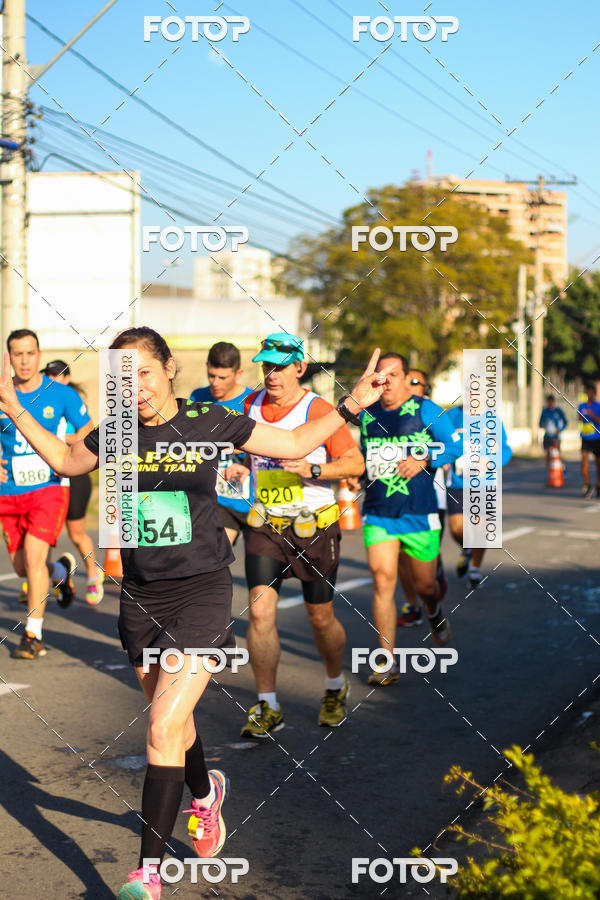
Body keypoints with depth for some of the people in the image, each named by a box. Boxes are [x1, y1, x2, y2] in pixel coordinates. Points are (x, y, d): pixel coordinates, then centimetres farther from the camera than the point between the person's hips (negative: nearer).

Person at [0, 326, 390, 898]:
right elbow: (66, 461, 21)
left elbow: (294, 444, 4)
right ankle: (205, 792, 51)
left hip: (200, 592, -4)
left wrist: (351, 404, -5)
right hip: (140, 594, 4)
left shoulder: (209, 423, -8)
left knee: (164, 729, -14)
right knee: (170, 720, 18)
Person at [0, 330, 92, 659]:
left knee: (33, 557, -17)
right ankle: (61, 570, 44)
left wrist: (63, 444, -11)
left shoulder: (61, 394, -3)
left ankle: (33, 635, -5)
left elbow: (89, 433, 6)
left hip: (48, 487, -3)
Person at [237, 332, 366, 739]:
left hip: (314, 526, -3)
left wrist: (312, 469, -25)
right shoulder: (252, 404, 4)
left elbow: (356, 462, -13)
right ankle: (268, 708, 0)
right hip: (265, 524, 3)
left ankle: (336, 688, 35)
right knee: (260, 610, -10)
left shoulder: (319, 410, -12)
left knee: (321, 617, 7)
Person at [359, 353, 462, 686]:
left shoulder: (425, 410, -1)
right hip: (378, 515, 2)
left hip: (419, 513, -2)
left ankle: (435, 615, 47)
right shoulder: (367, 414, 10)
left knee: (425, 585, 8)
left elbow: (456, 446, -1)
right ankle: (386, 662, -5)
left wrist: (424, 460, -14)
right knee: (383, 581, -11)